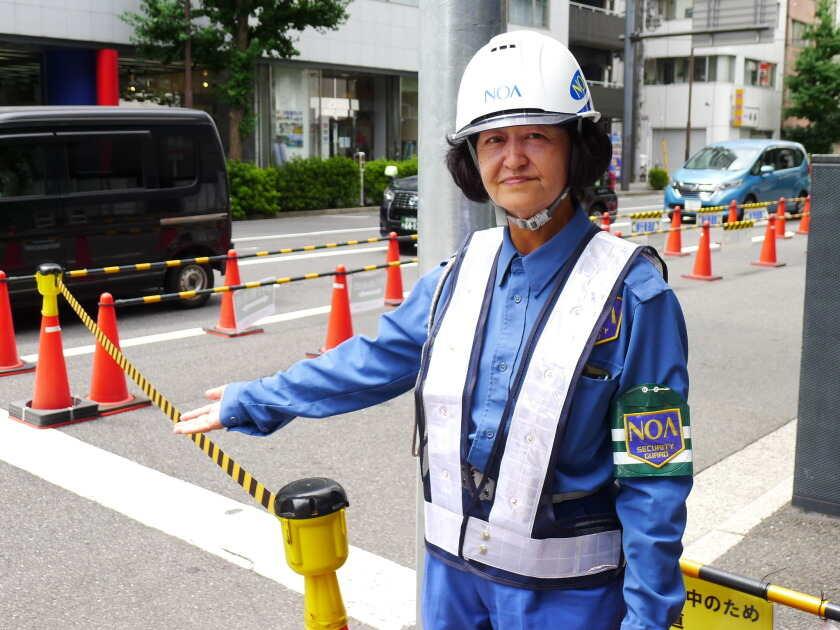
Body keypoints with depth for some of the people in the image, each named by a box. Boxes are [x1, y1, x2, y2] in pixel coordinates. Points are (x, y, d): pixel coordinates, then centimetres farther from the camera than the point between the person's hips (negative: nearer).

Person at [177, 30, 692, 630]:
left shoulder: (632, 293, -16)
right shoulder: (463, 273, -1)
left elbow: (654, 479, -14)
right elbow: (374, 359, 10)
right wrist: (251, 403, 16)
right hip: (451, 566, 5)